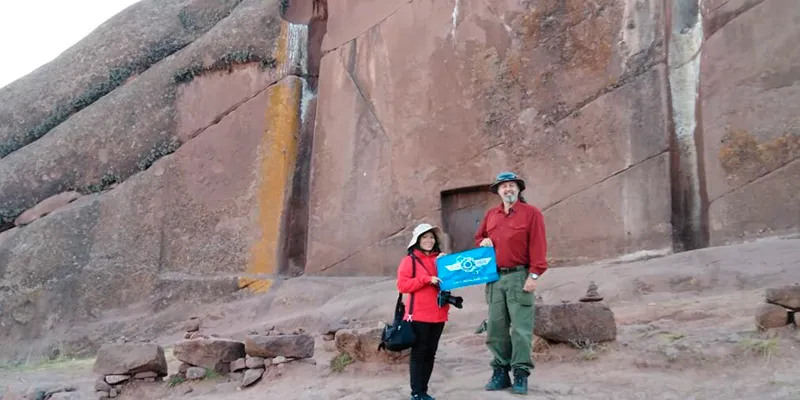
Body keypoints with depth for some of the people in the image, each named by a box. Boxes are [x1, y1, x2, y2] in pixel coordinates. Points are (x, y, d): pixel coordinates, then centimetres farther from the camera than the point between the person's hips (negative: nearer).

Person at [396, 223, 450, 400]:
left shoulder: (440, 258, 11)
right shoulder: (409, 260, -3)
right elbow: (402, 285, -11)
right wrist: (426, 279, -17)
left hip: (438, 314, 5)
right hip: (419, 315, -5)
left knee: (430, 353, 10)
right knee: (418, 352, -1)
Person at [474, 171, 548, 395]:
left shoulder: (531, 213, -2)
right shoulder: (490, 215, 14)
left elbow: (538, 246, -8)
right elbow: (478, 237, 24)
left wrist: (534, 275, -15)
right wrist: (483, 242, 0)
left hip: (519, 276, -5)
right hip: (495, 278, 5)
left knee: (520, 328, -4)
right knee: (496, 328, 8)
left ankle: (521, 374, 3)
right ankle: (500, 372, 16)